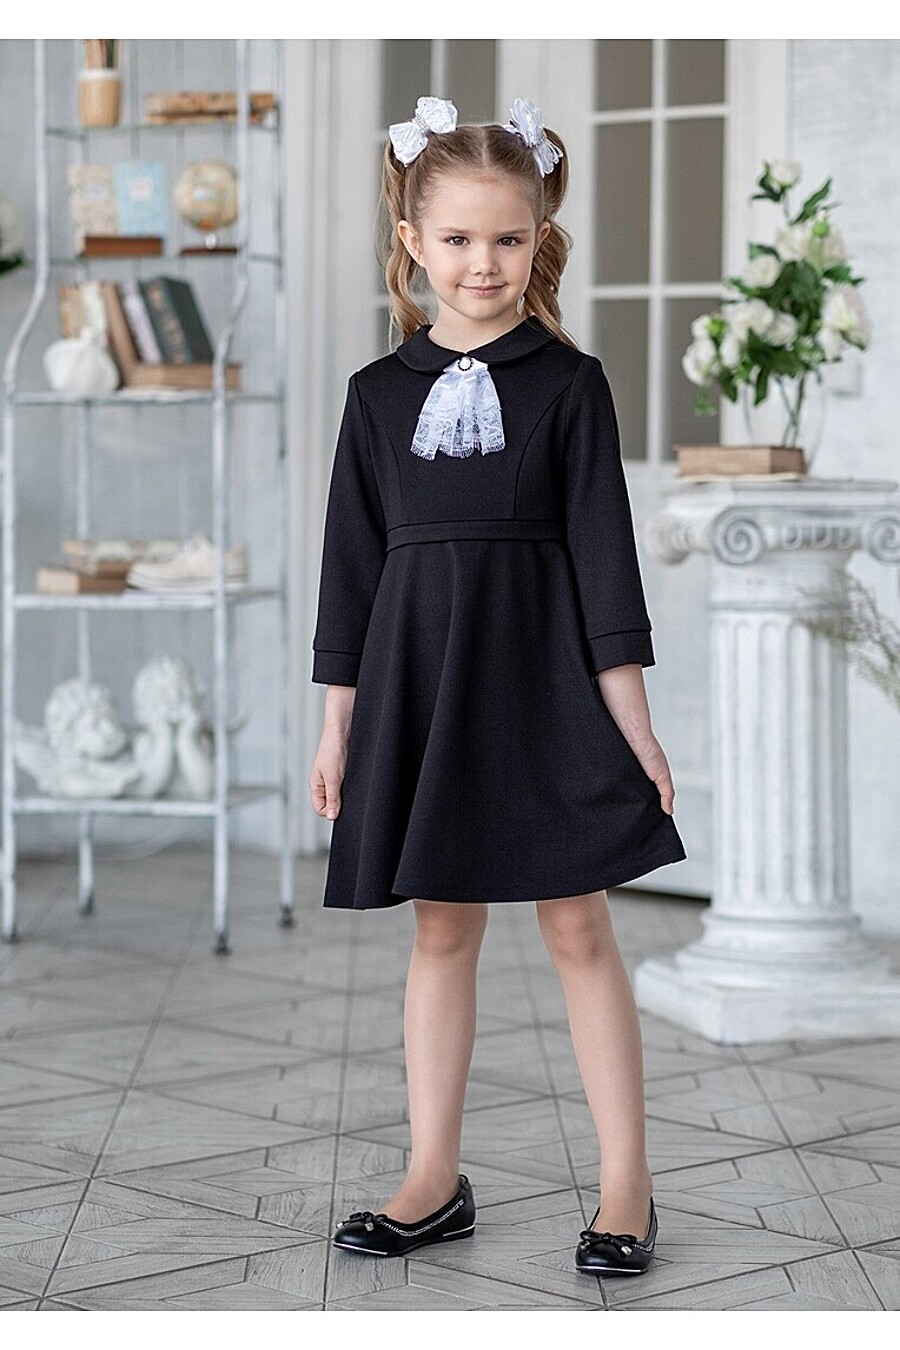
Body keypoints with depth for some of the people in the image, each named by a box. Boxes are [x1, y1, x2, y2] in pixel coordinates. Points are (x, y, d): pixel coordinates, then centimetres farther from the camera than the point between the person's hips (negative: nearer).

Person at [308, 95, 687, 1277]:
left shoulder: (569, 383, -1)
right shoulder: (380, 392, 6)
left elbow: (603, 547, -2)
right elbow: (353, 558, 8)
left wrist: (630, 712, -6)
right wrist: (338, 722, 6)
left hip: (546, 682, -2)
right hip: (419, 685, 3)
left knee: (579, 928, 2)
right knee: (441, 929, 10)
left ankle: (627, 1184, 10)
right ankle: (435, 1181, 20)